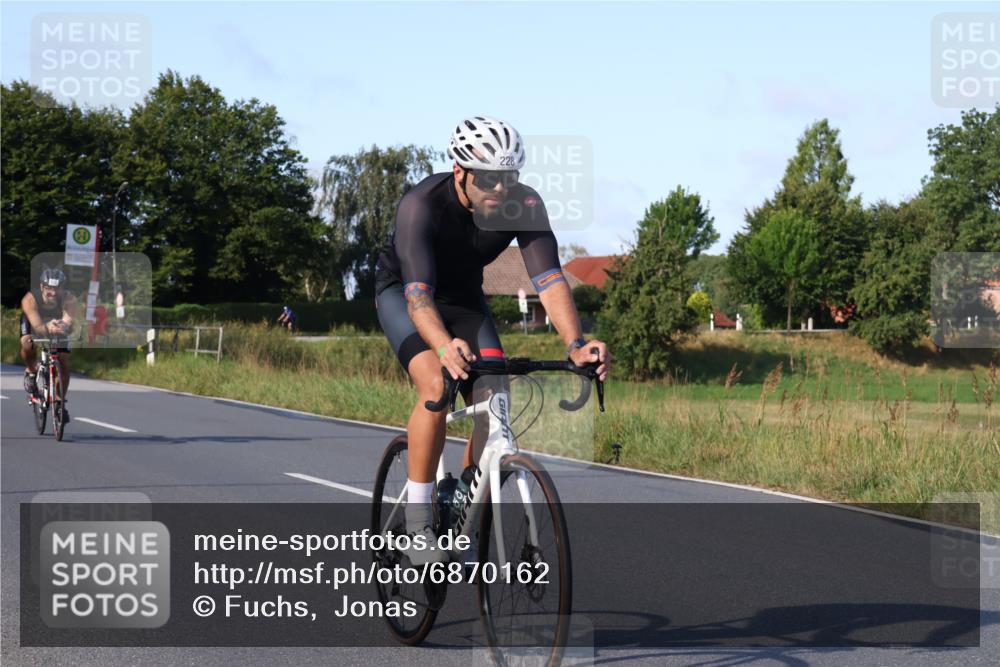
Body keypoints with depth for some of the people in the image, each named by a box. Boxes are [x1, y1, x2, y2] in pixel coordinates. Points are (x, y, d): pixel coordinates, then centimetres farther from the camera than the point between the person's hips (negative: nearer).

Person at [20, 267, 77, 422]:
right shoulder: (30, 299, -39)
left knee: (64, 364, -7)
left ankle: (61, 405, 14)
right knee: (27, 344, -33)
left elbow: (69, 323, -50)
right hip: (32, 323, -1)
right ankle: (31, 371, 1)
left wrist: (64, 327, -73)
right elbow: (37, 327, -50)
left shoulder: (69, 300, -37)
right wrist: (48, 328, -72)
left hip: (56, 323, 1)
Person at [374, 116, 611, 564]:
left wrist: (574, 343, -51)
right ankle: (417, 519, -16)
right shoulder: (421, 205, -36)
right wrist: (444, 346, -66)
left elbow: (549, 279, -34)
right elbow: (418, 294, -46)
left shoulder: (525, 205, -25)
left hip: (464, 296, 4)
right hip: (401, 291, -4)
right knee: (436, 385, -29)